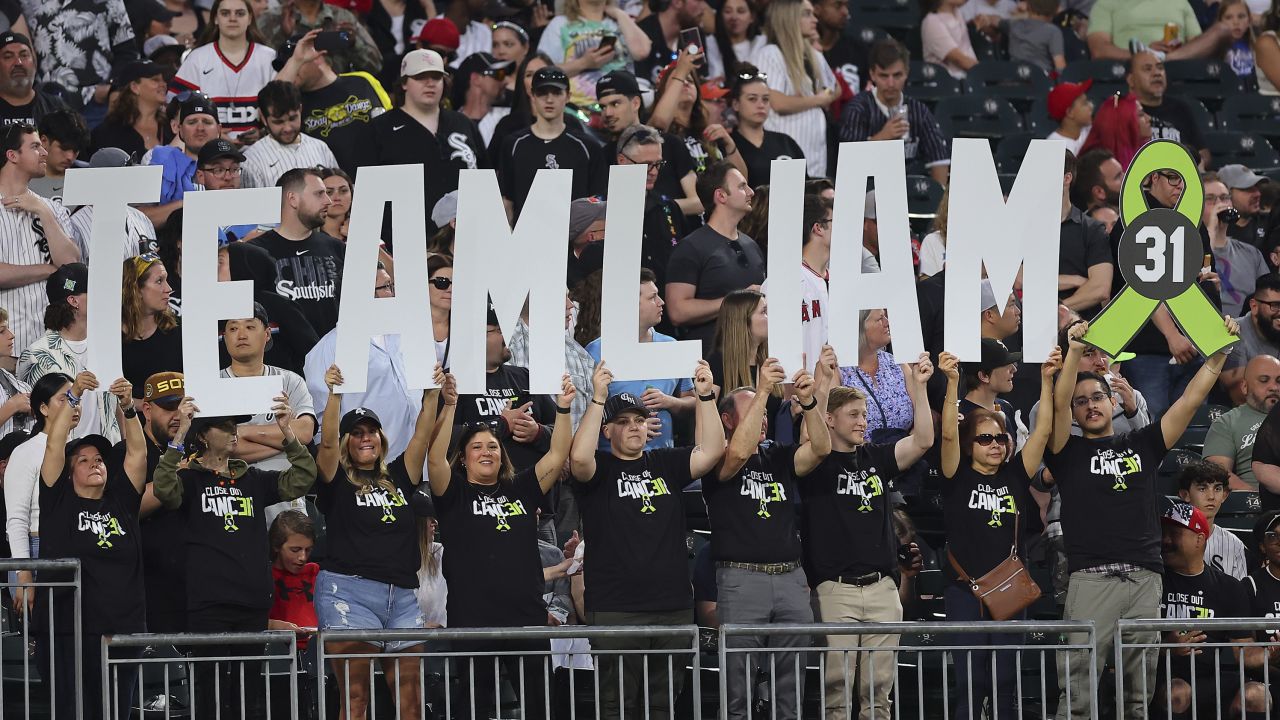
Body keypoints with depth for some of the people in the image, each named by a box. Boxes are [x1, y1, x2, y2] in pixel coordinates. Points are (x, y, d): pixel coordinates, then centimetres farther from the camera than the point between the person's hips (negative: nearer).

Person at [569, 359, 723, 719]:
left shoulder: (666, 464, 14)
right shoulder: (599, 470, 2)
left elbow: (711, 450, 3)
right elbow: (579, 457, -20)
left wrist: (705, 395, -8)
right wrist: (599, 399, -21)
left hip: (674, 607, 4)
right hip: (614, 610, -4)